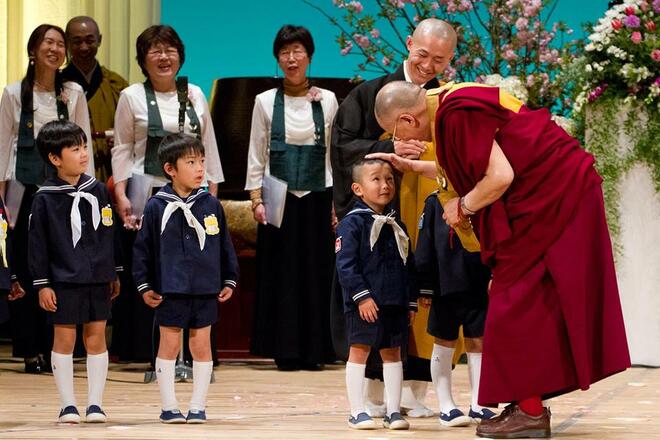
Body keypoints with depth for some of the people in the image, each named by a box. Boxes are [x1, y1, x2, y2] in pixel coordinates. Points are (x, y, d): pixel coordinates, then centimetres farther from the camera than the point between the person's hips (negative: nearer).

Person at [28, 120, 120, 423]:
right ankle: (68, 405, 9)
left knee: (96, 339, 5)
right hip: (63, 282, -3)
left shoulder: (98, 190, 5)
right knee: (64, 339, 2)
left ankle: (95, 403, 10)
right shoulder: (45, 198, -6)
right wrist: (42, 284, -6)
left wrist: (115, 273, 12)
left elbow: (110, 232, 12)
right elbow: (37, 243, -4)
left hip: (98, 280, 3)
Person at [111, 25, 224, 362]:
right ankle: (153, 352, 3)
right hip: (148, 194, -2)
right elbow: (122, 149, 3)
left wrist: (213, 192, 9)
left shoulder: (195, 95, 12)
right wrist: (121, 194, -7)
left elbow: (209, 146, 15)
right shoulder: (132, 97, 4)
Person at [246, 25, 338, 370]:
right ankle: (285, 350, 4)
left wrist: (337, 201, -1)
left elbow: (337, 154, 5)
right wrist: (257, 200, -3)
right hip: (278, 199, 0)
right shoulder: (265, 102, 5)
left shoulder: (327, 101, 5)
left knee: (316, 273, 0)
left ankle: (314, 350, 6)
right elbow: (256, 157, 6)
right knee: (280, 274, -1)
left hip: (317, 199, 0)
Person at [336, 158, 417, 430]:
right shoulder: (352, 223, -6)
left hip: (395, 304, 6)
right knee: (359, 351, -1)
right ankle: (357, 412, 3)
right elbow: (345, 265, -13)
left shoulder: (396, 226, 14)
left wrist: (411, 302, 12)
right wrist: (361, 296, -20)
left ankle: (393, 411, 14)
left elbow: (408, 266, 17)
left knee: (392, 353, 9)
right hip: (364, 304, -6)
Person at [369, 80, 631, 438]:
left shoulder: (458, 115, -20)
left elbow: (500, 177, -24)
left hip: (550, 200, -10)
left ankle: (529, 411, -1)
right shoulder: (458, 102, 11)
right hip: (564, 191, 10)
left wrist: (464, 206, -7)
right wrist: (412, 166, 30)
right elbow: (473, 170, 24)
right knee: (534, 302, 14)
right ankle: (531, 405, 19)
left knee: (518, 302, -3)